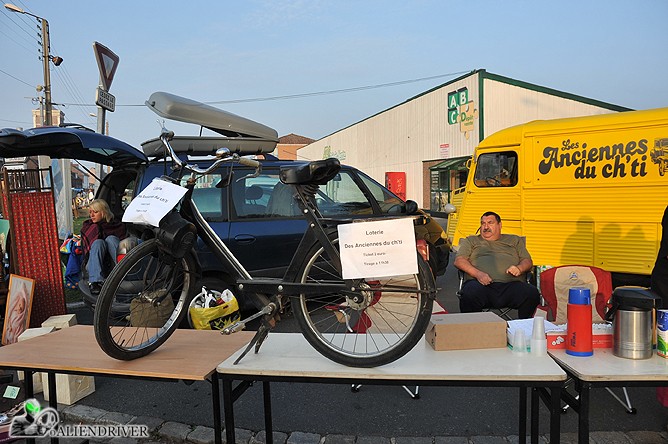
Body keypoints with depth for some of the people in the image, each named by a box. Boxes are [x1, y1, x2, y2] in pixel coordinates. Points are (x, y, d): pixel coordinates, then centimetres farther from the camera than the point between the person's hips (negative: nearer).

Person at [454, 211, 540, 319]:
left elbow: (528, 261, 23)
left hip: (511, 284, 2)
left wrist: (519, 268, -3)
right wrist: (477, 273, -8)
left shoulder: (514, 240, 32)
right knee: (469, 294, -37)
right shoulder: (471, 241, 26)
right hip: (482, 284, -1)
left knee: (532, 293, -31)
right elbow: (459, 261, 11)